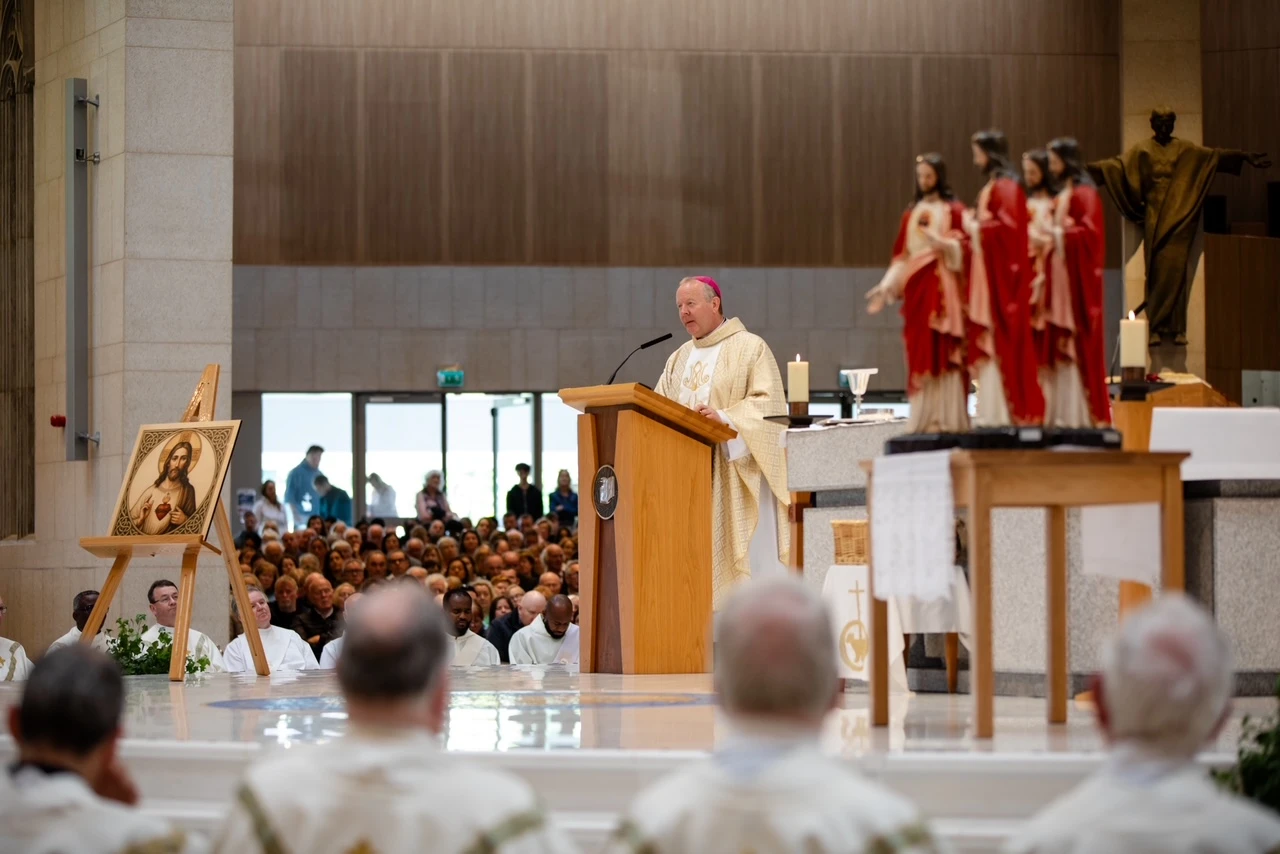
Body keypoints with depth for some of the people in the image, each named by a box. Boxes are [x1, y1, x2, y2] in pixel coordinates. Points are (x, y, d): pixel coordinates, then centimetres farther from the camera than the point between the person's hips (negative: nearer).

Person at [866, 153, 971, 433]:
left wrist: (938, 240, -22)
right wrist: (886, 286, 4)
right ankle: (924, 419, 2)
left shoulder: (954, 210, 2)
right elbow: (902, 256, 13)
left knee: (943, 352, -8)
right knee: (920, 354, 1)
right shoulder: (911, 213, 15)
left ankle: (948, 419, -8)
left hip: (943, 288, -4)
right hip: (917, 287, 4)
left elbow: (962, 247, -6)